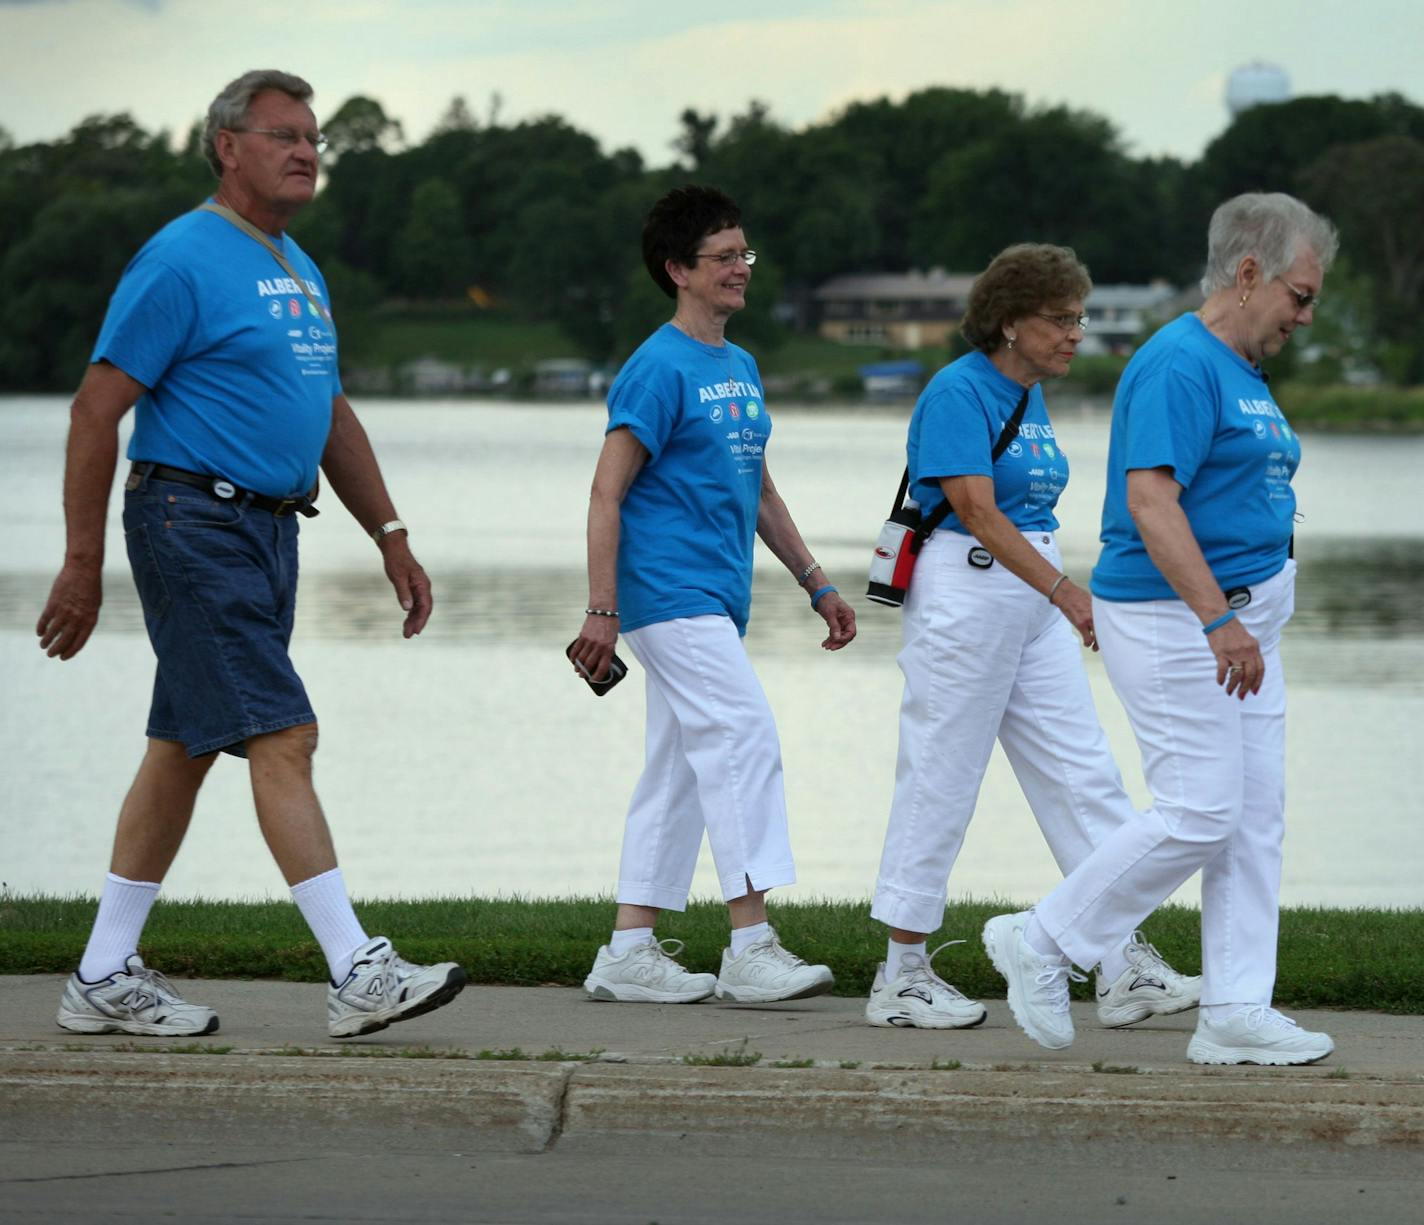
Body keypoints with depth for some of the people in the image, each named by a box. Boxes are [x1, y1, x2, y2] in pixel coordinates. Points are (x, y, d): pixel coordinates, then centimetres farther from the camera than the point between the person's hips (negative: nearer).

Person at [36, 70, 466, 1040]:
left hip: (269, 532, 9)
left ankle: (106, 978, 16)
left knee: (183, 752, 10)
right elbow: (98, 410, -12)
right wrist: (82, 566, -14)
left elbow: (334, 418, 26)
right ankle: (359, 976, -16)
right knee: (283, 738, -13)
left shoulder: (300, 270, 17)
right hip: (194, 520, -9)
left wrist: (391, 536, 19)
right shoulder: (183, 260, -10)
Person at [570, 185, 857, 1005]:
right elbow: (608, 492, -13)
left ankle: (631, 951, 12)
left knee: (679, 771, 9)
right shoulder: (660, 369, -10)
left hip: (718, 599, 9)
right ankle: (751, 946, -15)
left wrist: (816, 583, 21)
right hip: (671, 592, -9)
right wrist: (602, 611, -18)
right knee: (746, 741, -15)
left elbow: (760, 493, 25)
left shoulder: (741, 368, 17)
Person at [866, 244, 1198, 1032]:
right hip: (965, 594, -9)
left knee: (1082, 775, 3)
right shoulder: (959, 392, -14)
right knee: (939, 784, -2)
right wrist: (1068, 593, -29)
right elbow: (978, 513, -23)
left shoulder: (1031, 396, 13)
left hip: (1032, 600, 9)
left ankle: (1126, 971, 3)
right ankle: (900, 981, 7)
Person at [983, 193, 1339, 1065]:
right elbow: (1150, 499, -25)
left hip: (1242, 618, 10)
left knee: (1256, 817, 6)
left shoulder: (1245, 375, 16)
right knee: (1199, 814, -11)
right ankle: (1041, 944, 4)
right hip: (1175, 616, -10)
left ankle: (1236, 1015, 7)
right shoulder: (1179, 366, -16)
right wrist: (1217, 620, -30)